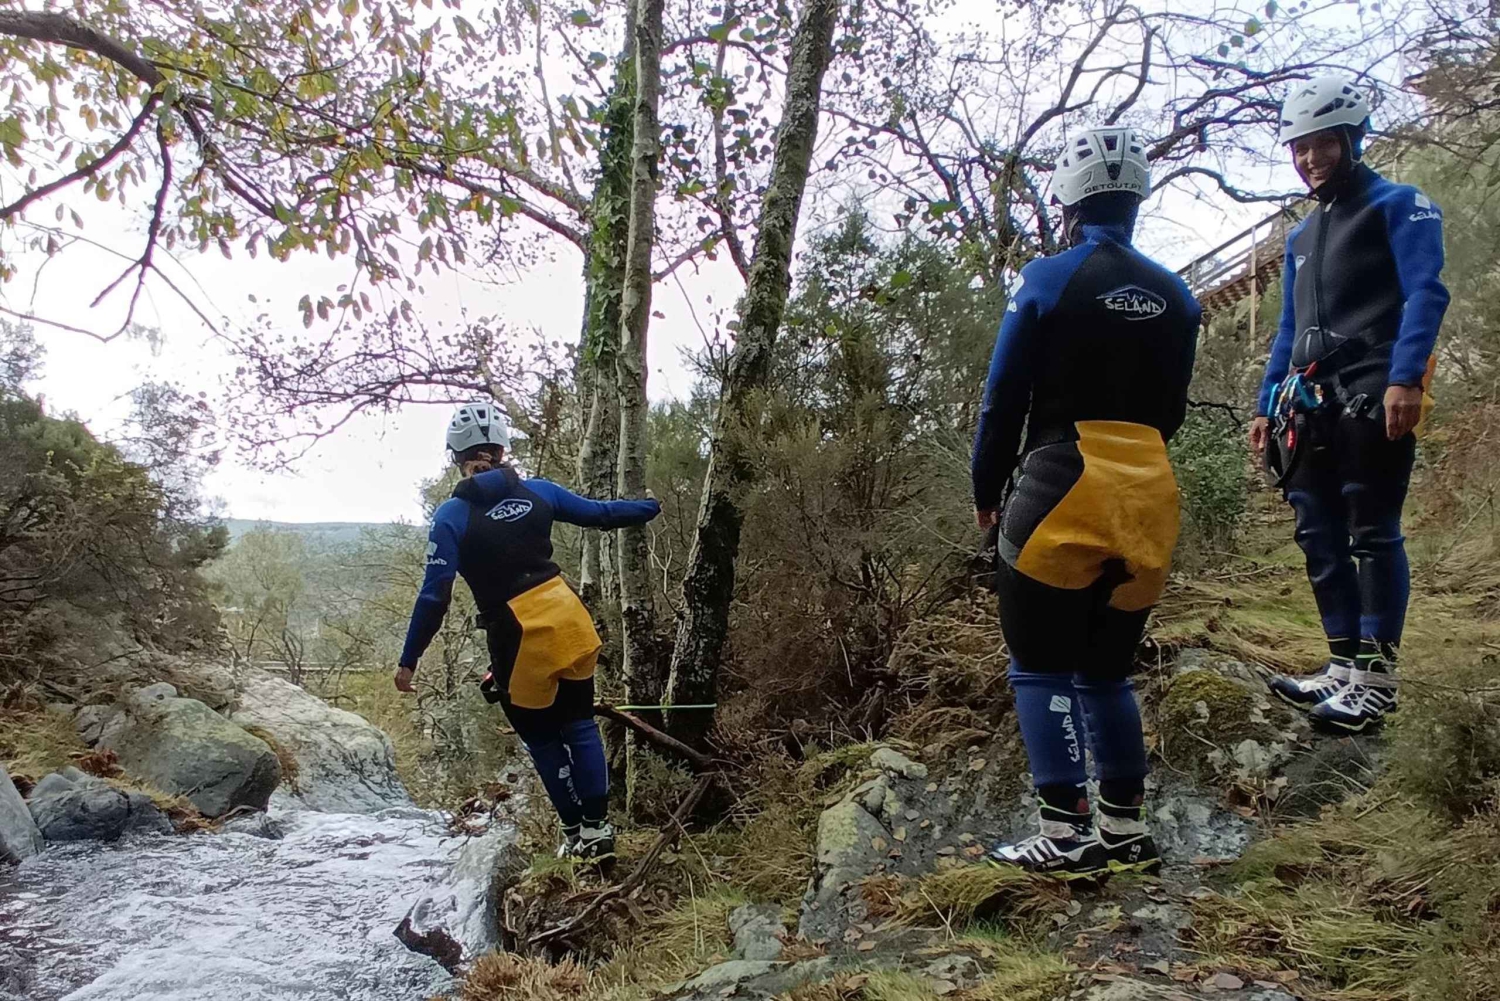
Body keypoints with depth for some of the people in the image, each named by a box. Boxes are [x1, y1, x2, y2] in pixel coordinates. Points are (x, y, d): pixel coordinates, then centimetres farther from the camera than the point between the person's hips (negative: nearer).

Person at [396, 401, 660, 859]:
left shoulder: (452, 515, -7)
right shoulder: (536, 491, 2)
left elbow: (435, 594, -9)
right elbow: (599, 513, 12)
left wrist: (409, 659, -1)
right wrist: (652, 507, 29)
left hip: (518, 637, -3)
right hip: (568, 616, 3)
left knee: (542, 738, 16)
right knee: (579, 723, 18)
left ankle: (577, 833, 25)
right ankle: (597, 825, 20)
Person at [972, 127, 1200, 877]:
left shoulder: (1049, 280, -6)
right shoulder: (1175, 296, 11)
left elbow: (1004, 400, -5)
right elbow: (1170, 412, 15)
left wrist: (986, 491, 6)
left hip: (1060, 494, -6)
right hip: (1148, 500, 6)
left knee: (1043, 671, 3)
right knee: (1105, 671, 16)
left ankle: (1066, 837, 3)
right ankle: (1127, 831, 21)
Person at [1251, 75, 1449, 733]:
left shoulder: (1399, 206, 3)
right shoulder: (1302, 235, 24)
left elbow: (1426, 294, -9)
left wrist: (1405, 378, -23)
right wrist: (1267, 404, 18)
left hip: (1373, 399, -7)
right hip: (1312, 404, 7)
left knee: (1372, 532, -8)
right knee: (1320, 536, 5)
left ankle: (1377, 677, -2)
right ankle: (1344, 666, 13)